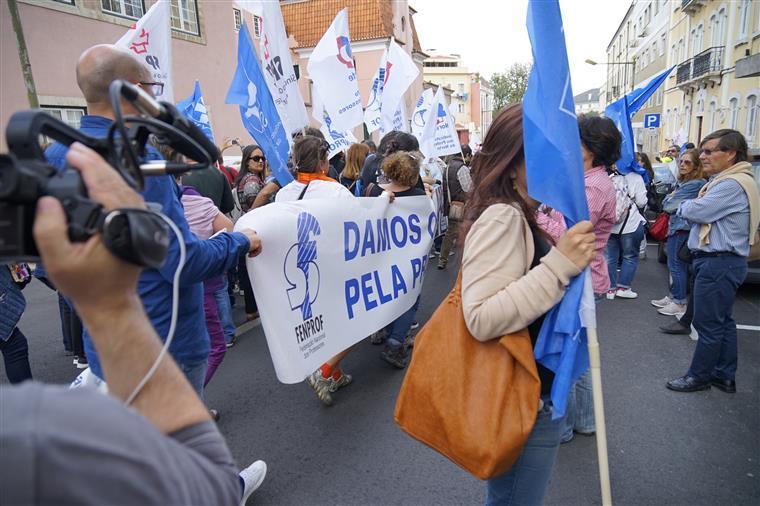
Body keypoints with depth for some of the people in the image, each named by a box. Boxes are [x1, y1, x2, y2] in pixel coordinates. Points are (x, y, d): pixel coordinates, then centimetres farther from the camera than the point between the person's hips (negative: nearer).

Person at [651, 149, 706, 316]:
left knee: (677, 265, -3)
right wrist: (671, 197, -2)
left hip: (682, 229, -10)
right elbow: (666, 205, 16)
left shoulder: (695, 184, -16)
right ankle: (673, 296, 25)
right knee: (675, 265, 15)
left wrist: (670, 197, 3)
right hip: (676, 227, 10)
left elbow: (669, 206, -15)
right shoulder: (683, 182, 14)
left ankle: (679, 303, 5)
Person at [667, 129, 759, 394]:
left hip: (718, 263, -11)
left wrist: (683, 207, 0)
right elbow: (703, 215, 13)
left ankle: (699, 376, 14)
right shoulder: (726, 180, 16)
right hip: (721, 261, 11)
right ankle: (725, 376, 29)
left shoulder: (733, 184, -20)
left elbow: (696, 211, -20)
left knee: (708, 324, 1)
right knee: (722, 321, 17)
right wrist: (691, 207, -6)